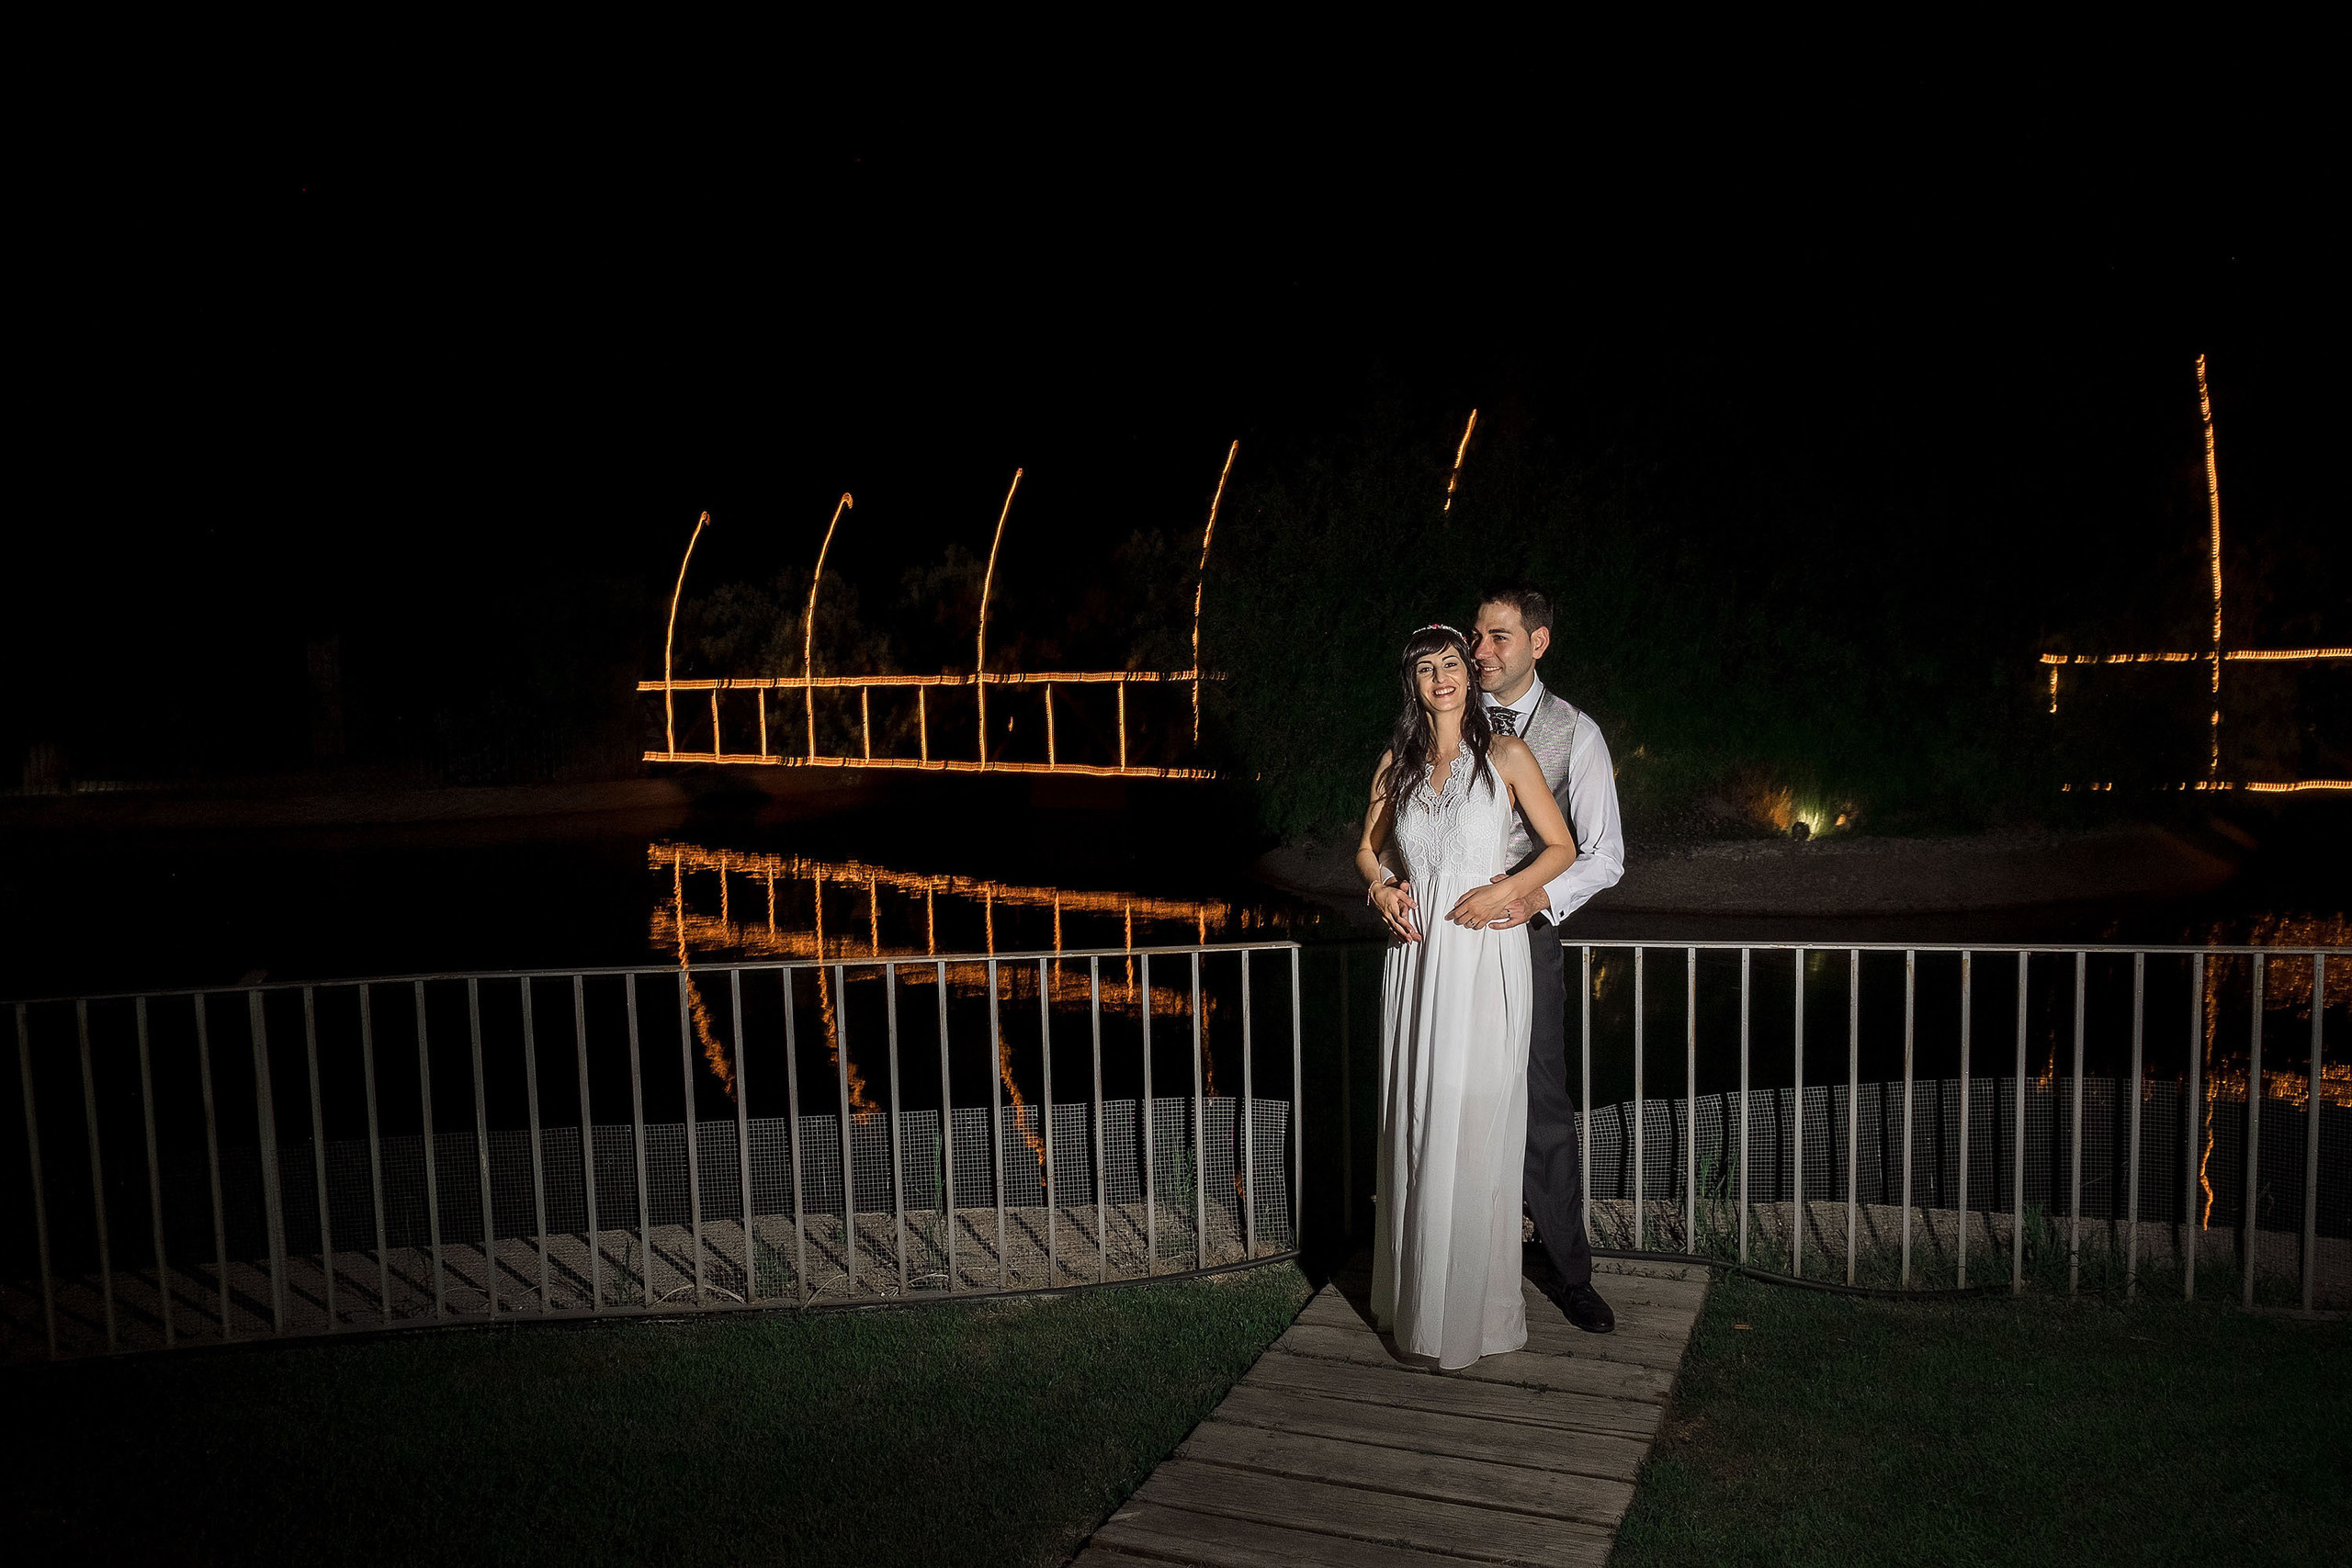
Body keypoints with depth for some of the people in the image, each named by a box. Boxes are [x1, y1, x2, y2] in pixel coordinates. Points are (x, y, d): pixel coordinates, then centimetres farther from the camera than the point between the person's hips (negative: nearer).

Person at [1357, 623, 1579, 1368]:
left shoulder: (1506, 756, -1)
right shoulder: (1397, 762, 10)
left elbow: (1561, 846, 2)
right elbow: (1369, 846, 21)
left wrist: (1506, 892, -12)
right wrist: (1381, 887, 1)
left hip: (1487, 958, -4)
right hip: (1416, 959, 4)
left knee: (1474, 1127, -1)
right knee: (1415, 1125, 8)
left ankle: (1474, 1306, 14)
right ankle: (1415, 1296, 23)